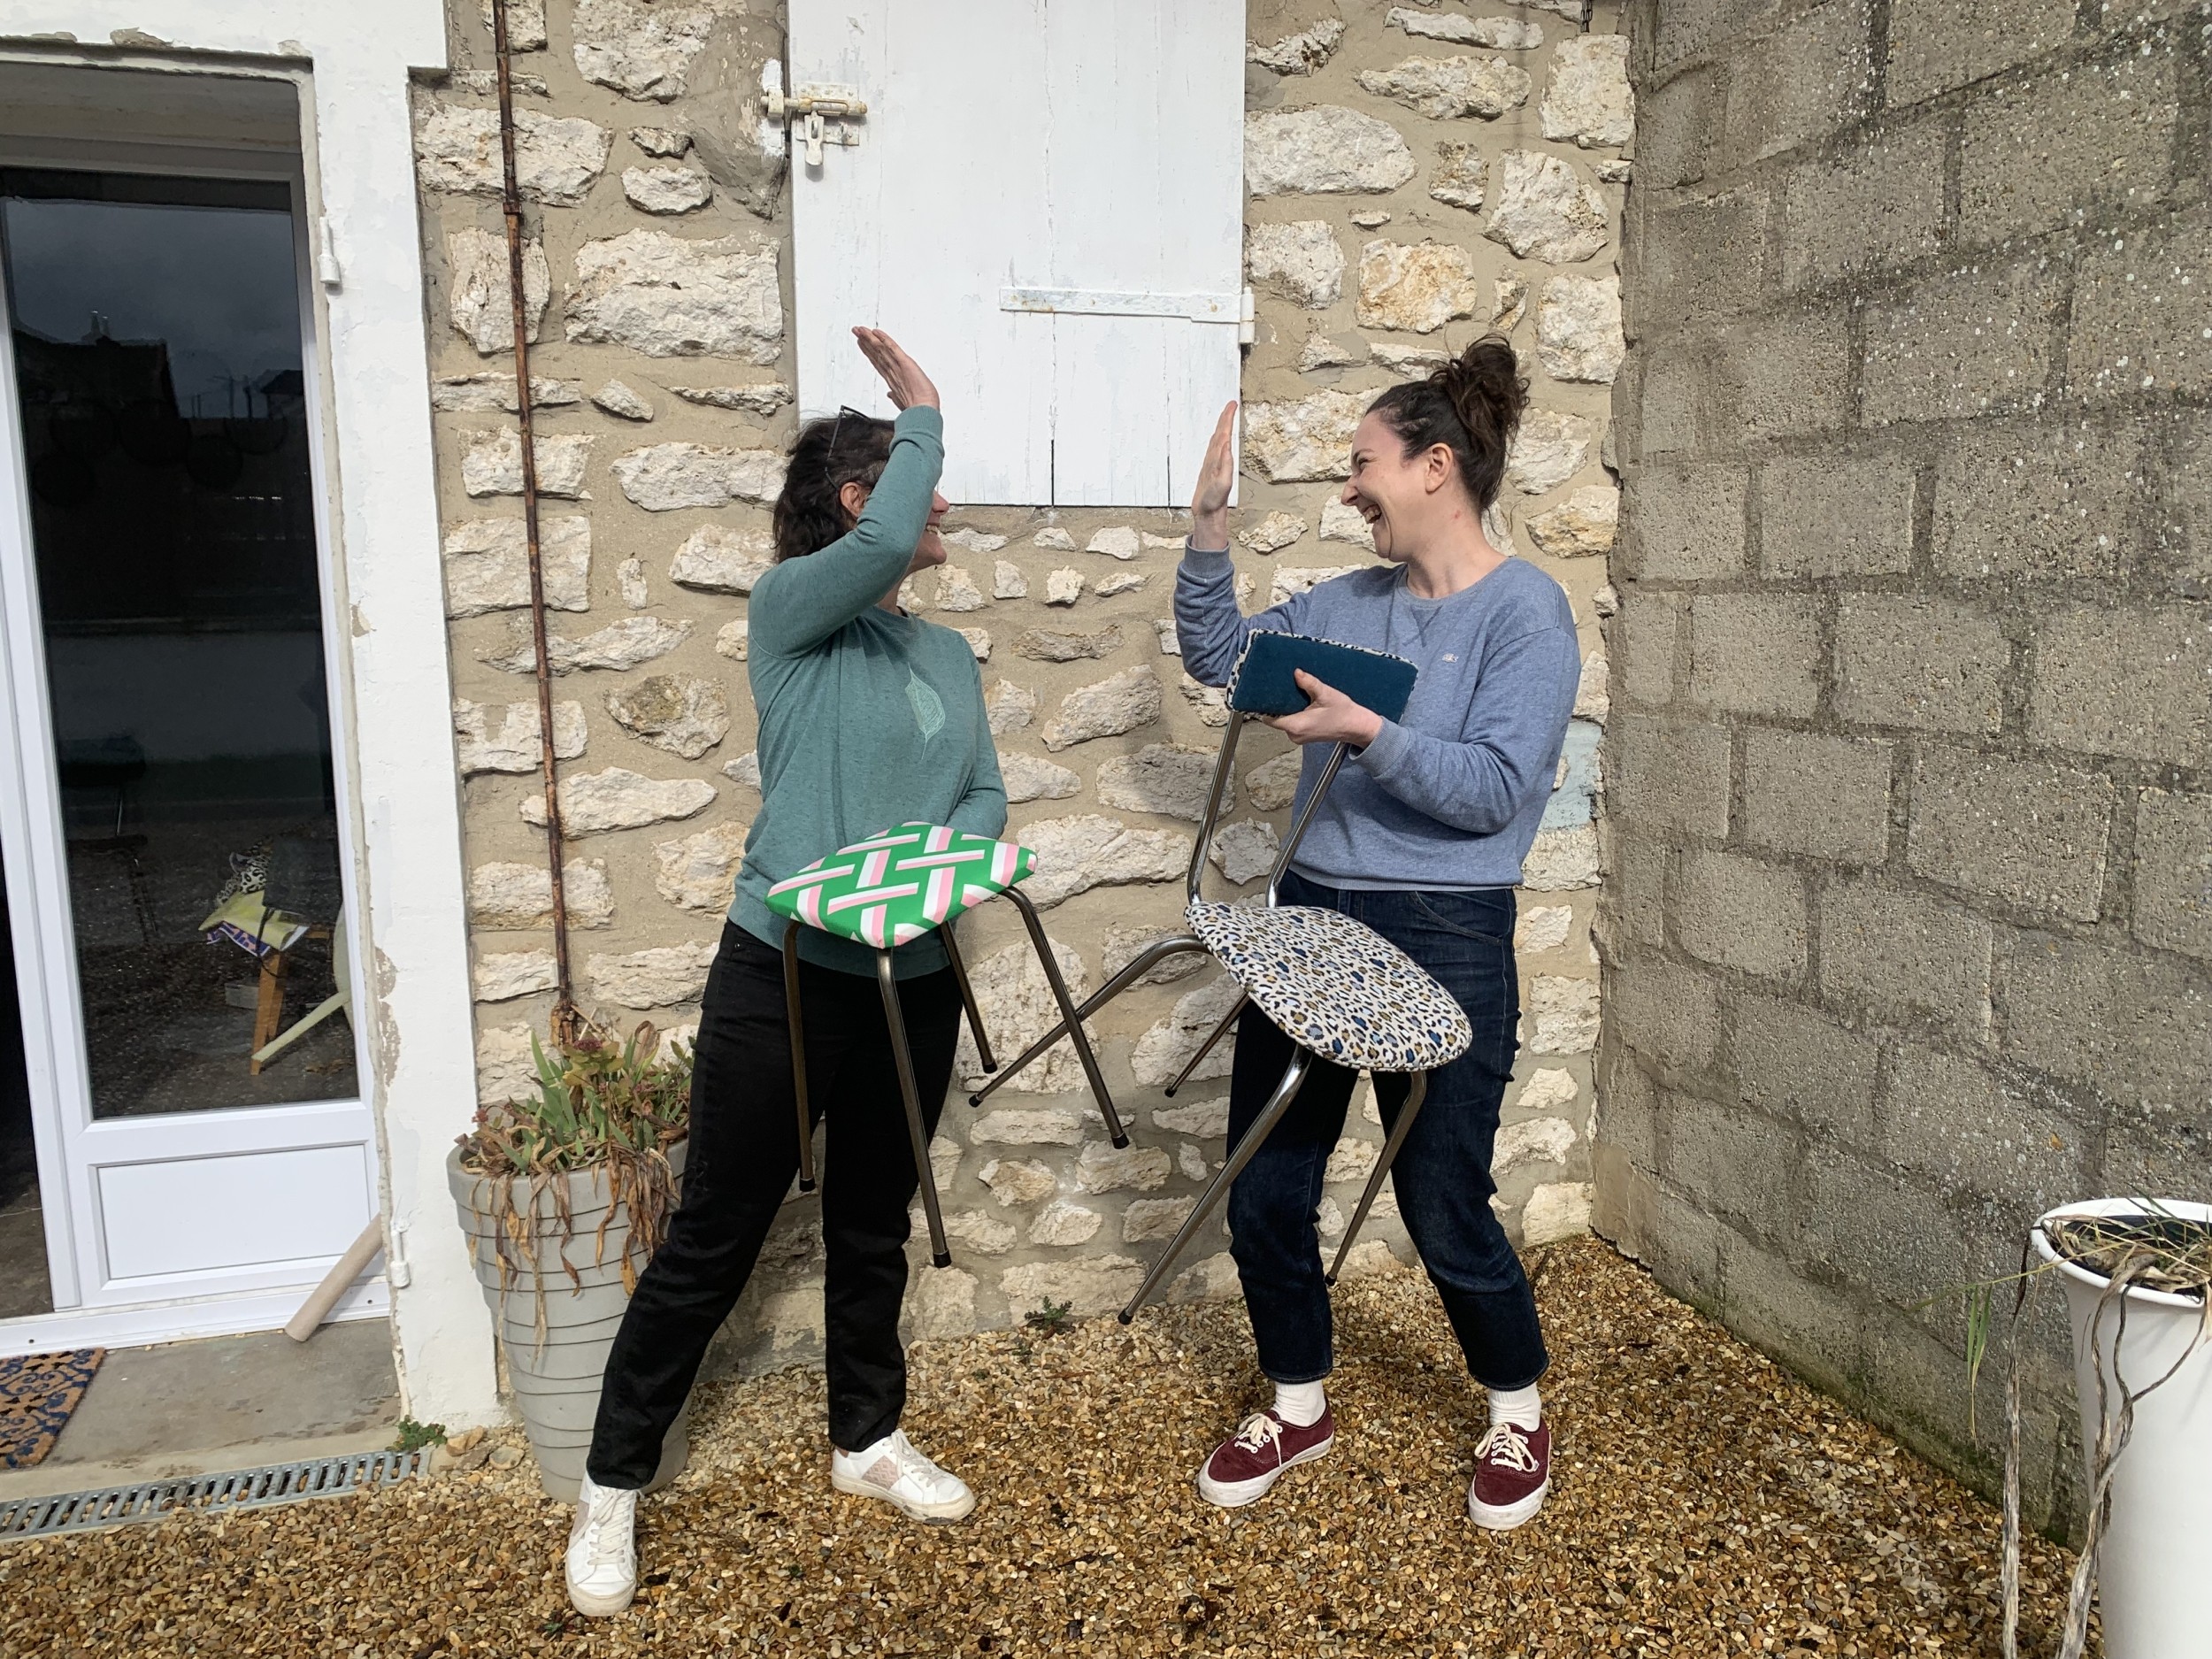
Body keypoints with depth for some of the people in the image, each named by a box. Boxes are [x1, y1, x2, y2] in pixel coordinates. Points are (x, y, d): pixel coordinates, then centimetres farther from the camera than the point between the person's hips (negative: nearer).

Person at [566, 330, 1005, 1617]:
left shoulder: (948, 654, 11)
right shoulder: (792, 606, -7)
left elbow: (987, 795, 6)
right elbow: (881, 544, -27)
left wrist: (945, 850, -16)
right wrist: (926, 414, -11)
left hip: (915, 981, 6)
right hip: (785, 971, -5)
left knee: (874, 1227, 19)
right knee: (716, 1236, 5)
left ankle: (869, 1439, 39)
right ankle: (614, 1487, 23)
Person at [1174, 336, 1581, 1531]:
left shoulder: (1526, 611, -10)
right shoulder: (1348, 604, 9)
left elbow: (1495, 789, -17)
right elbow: (1218, 655, 14)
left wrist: (1369, 732, -27)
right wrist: (1211, 523, 5)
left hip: (1443, 940, -6)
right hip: (1309, 918, 6)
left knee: (1446, 1214, 6)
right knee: (1262, 1195, 10)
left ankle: (1517, 1415, 35)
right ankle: (1298, 1405, 34)